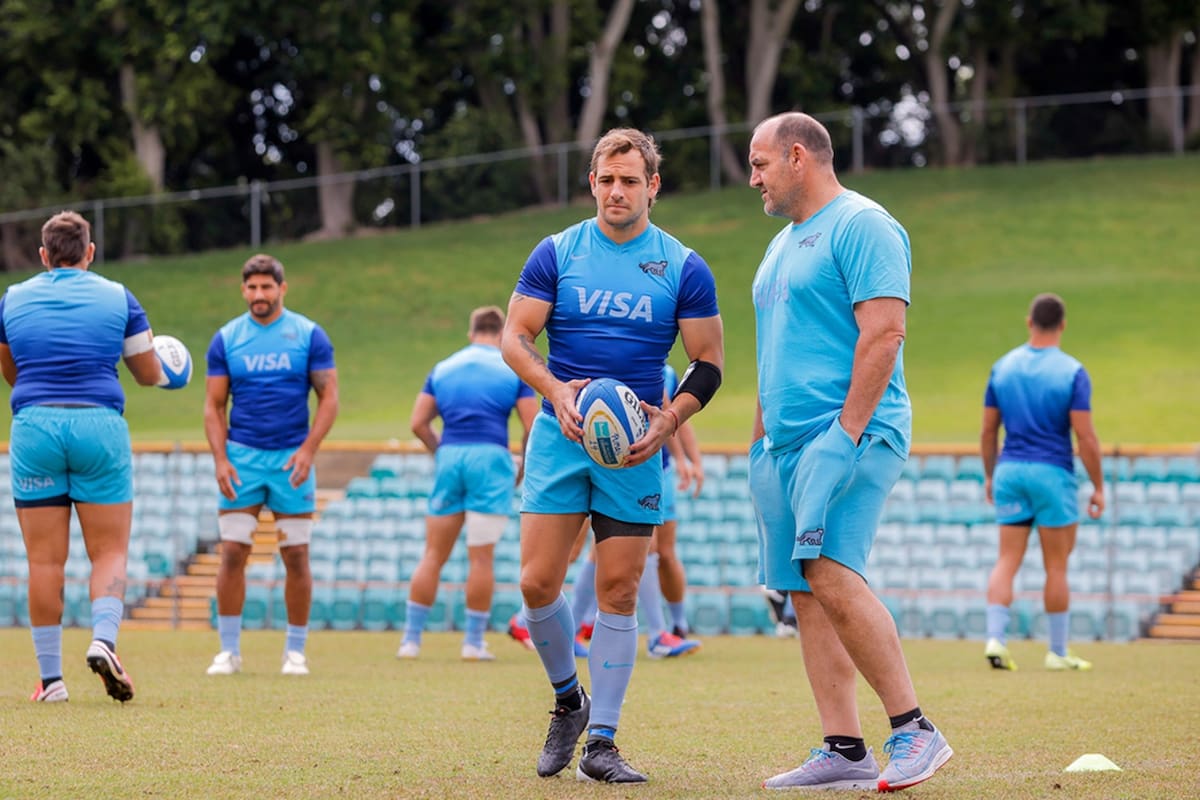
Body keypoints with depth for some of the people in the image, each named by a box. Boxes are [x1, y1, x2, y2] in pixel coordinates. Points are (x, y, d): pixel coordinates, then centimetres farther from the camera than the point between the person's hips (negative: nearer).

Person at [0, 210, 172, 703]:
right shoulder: (117, 297, 6)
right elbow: (149, 375, 12)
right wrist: (161, 370, 36)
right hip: (100, 424, -1)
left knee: (45, 560, 4)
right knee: (110, 552, 5)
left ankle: (50, 677, 4)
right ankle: (104, 639, -20)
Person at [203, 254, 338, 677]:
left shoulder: (310, 335, 0)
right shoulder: (225, 339, 4)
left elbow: (329, 398, 0)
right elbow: (214, 405, 6)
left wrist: (308, 450, -12)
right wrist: (220, 459, -6)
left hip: (292, 457, -1)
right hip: (242, 456, 1)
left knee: (296, 556, 0)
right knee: (232, 553, -5)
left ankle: (296, 650, 9)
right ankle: (229, 649, 3)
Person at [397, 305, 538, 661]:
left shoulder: (442, 368, 16)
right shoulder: (513, 369, 7)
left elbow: (419, 423, 9)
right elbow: (533, 427, 0)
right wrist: (523, 469, 12)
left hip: (449, 457, 3)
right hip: (490, 458, -3)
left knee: (433, 555, 7)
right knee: (481, 557, 0)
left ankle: (411, 638, 7)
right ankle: (474, 642, 2)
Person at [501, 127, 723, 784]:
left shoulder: (684, 268, 3)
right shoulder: (556, 253, 3)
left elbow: (708, 362, 5)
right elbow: (515, 337, 3)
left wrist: (669, 419, -12)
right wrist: (556, 390, -16)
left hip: (636, 447, 0)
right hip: (560, 436, 1)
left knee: (619, 591, -3)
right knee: (538, 582, -7)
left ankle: (601, 742, 3)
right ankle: (567, 700, 19)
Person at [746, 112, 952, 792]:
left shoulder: (862, 225, -7)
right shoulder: (784, 243, 23)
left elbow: (883, 332, -16)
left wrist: (848, 430, -20)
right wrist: (762, 440, 20)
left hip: (848, 434, -9)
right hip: (787, 444, 9)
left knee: (832, 576, -21)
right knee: (806, 591, 2)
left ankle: (915, 729, -14)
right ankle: (844, 751, 2)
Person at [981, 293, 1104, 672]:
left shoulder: (1003, 367, 4)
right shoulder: (1072, 372, -8)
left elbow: (988, 430, 9)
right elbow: (1086, 438, -11)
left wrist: (990, 476, 20)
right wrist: (1098, 488, -3)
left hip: (1010, 470, 4)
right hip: (1053, 474, -4)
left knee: (1007, 561, 5)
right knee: (1056, 567, 5)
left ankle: (995, 639, -10)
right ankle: (1058, 652, 11)